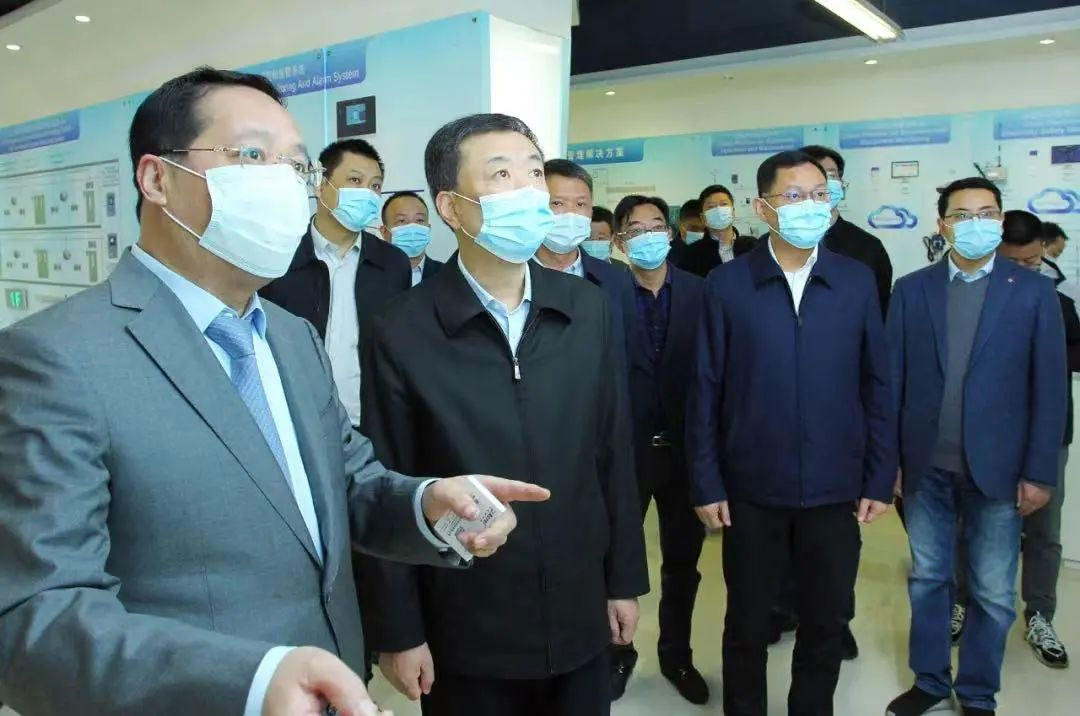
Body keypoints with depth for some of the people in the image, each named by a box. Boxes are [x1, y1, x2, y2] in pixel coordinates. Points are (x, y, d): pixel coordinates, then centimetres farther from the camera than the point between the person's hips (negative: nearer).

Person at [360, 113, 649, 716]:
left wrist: (625, 579, 6)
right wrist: (398, 631, -4)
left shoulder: (589, 310, -2)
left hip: (579, 620, 3)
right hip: (465, 633, -3)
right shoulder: (402, 335, -13)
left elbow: (614, 453, 2)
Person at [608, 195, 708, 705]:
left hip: (684, 448, 2)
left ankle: (676, 654, 38)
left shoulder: (699, 293, -2)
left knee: (682, 561, 17)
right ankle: (618, 654, 35)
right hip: (625, 448, -2)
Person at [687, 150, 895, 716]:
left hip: (836, 490, 2)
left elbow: (877, 386, 3)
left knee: (826, 624, 17)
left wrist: (879, 479, 1)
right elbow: (705, 391, -5)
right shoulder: (726, 284, -5)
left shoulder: (858, 281, 1)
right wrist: (706, 484, -6)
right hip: (751, 490, -1)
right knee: (746, 626, 15)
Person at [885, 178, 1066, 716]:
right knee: (927, 579, 14)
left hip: (997, 467, -1)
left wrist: (1040, 471, -5)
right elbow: (892, 380, 1)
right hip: (926, 466, 1)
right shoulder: (911, 289, 1)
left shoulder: (1033, 292, -2)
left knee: (993, 592, 10)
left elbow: (1050, 387, -2)